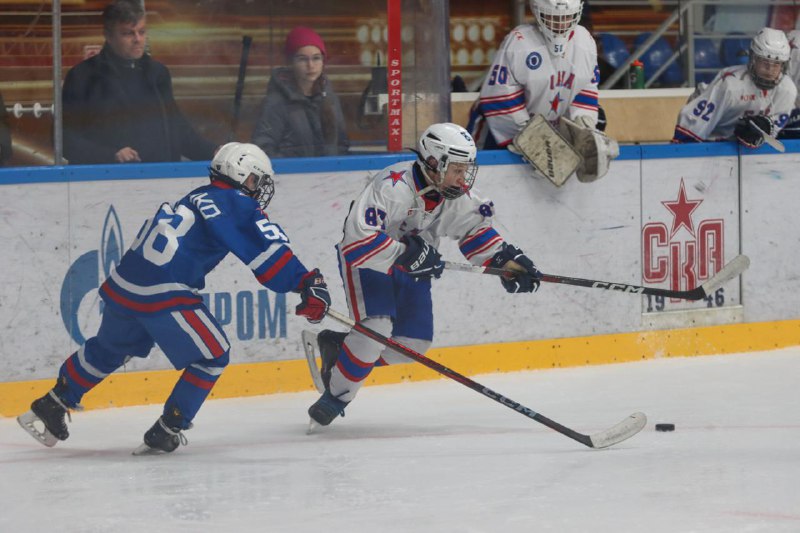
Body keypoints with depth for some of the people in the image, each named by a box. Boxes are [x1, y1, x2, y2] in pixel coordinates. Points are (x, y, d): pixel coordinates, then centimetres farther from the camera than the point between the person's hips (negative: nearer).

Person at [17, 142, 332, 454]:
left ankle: (50, 407, 38)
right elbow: (270, 252, -14)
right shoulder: (236, 205, -3)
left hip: (123, 284, 8)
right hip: (164, 295, -8)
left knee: (108, 349, 30)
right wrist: (308, 282, -18)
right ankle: (165, 434, 8)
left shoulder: (198, 198, 22)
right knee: (212, 356, 7)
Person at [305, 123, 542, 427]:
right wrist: (407, 254, -44)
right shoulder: (393, 186, -33)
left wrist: (508, 262, -7)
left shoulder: (459, 196, -10)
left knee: (415, 343, 1)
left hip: (411, 266, 7)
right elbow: (358, 238, -40)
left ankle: (339, 347, 20)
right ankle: (336, 396, -10)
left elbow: (476, 231, 7)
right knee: (377, 327, -26)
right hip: (367, 260, -7)